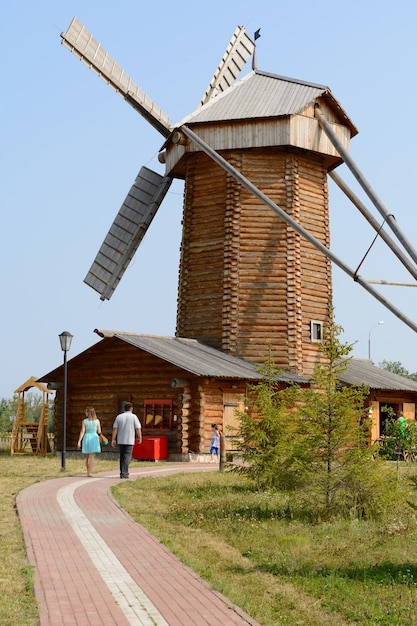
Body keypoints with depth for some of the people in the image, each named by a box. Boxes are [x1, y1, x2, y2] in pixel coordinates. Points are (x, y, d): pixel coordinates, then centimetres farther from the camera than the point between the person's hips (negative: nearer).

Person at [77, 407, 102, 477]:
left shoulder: (84, 421, -3)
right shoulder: (97, 421, -2)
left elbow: (82, 432, -7)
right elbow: (99, 432, 0)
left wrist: (79, 441, -5)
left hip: (86, 438, 1)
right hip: (94, 438, -1)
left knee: (87, 457, 15)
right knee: (92, 457, -3)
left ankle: (88, 472, 22)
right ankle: (89, 472, -11)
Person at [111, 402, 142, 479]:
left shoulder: (119, 416, 4)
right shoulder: (133, 417, -4)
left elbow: (115, 429, 0)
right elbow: (138, 428, -5)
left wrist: (113, 439, 2)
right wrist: (139, 438, 8)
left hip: (120, 441, 4)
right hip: (129, 441, -4)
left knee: (122, 457, 14)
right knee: (127, 457, -3)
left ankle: (123, 473, 19)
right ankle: (124, 474, -11)